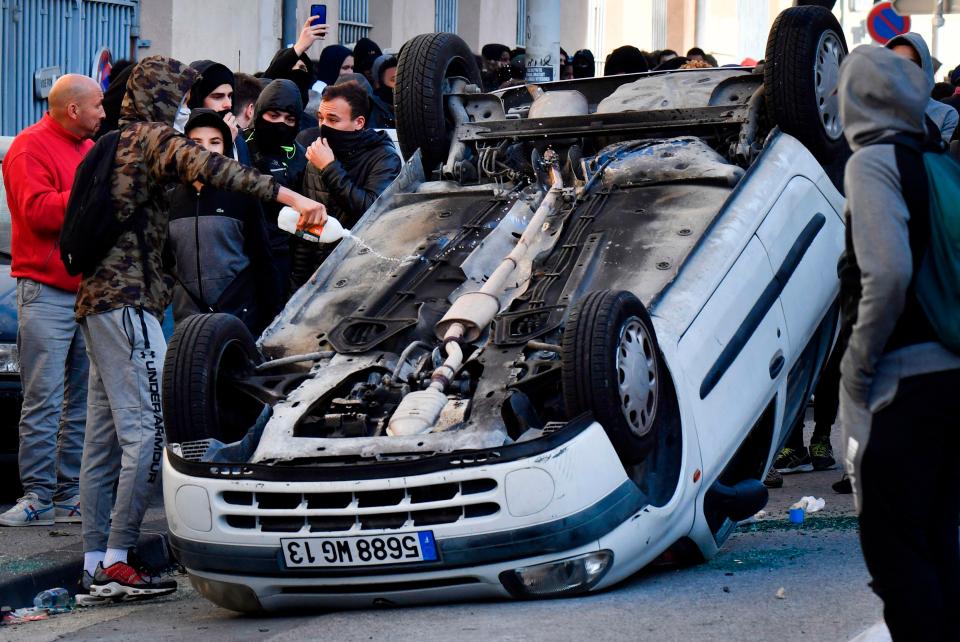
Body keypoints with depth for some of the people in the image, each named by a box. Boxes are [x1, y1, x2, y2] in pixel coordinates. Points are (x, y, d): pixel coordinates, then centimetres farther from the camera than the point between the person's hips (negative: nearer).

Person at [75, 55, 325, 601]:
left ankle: (96, 564, 10)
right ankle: (116, 560, -14)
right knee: (150, 430, -12)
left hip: (99, 299, 10)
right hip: (127, 300, -10)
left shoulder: (119, 143, 22)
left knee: (106, 434, 9)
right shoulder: (151, 137, -7)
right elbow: (205, 167, -25)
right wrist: (287, 195, -34)